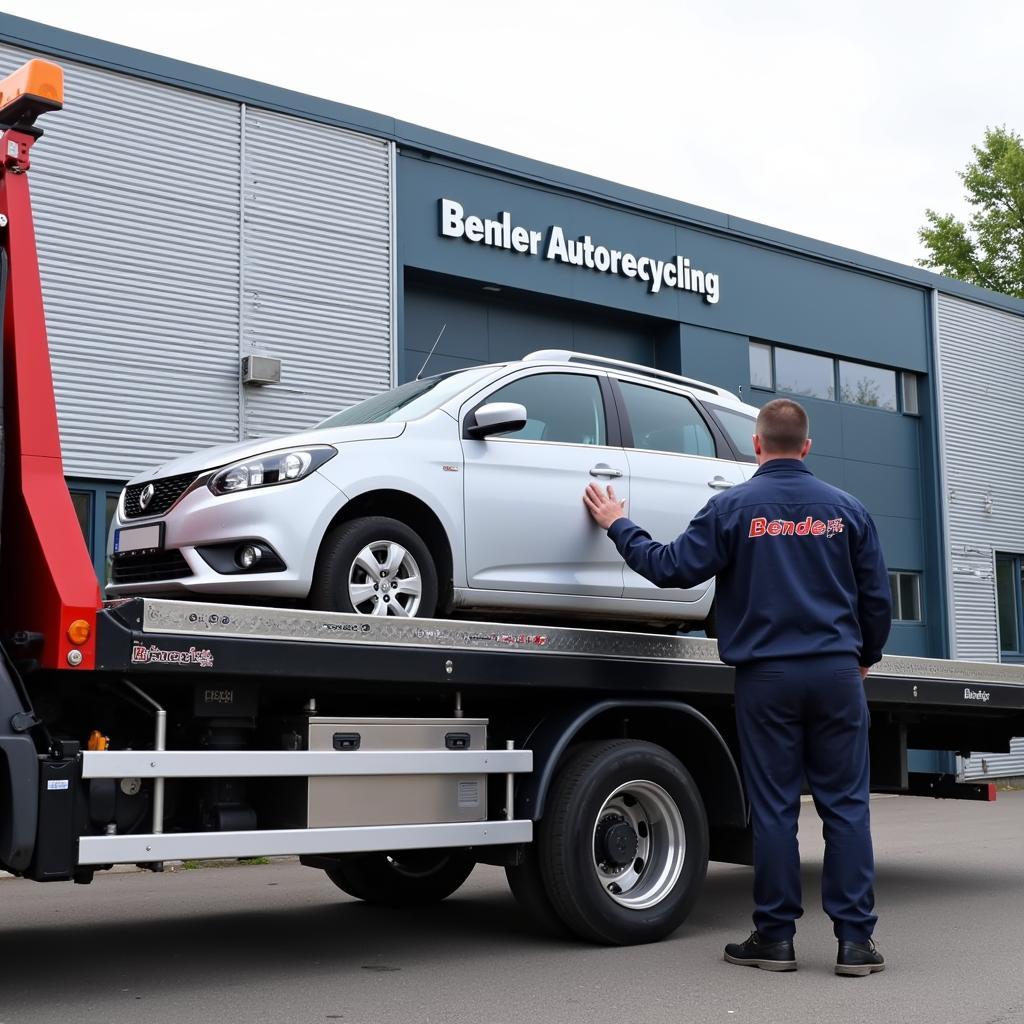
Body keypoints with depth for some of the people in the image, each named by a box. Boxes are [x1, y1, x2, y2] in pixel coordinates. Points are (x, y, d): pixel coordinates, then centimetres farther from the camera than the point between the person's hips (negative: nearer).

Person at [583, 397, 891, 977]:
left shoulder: (734, 507, -3)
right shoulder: (847, 509, 5)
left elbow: (671, 567, -2)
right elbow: (877, 597, 9)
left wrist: (618, 526, 12)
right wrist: (865, 657, 25)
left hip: (766, 674, -1)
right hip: (836, 672, 2)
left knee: (775, 808, 4)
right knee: (846, 805, 4)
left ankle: (776, 937, 10)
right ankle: (856, 939, 5)